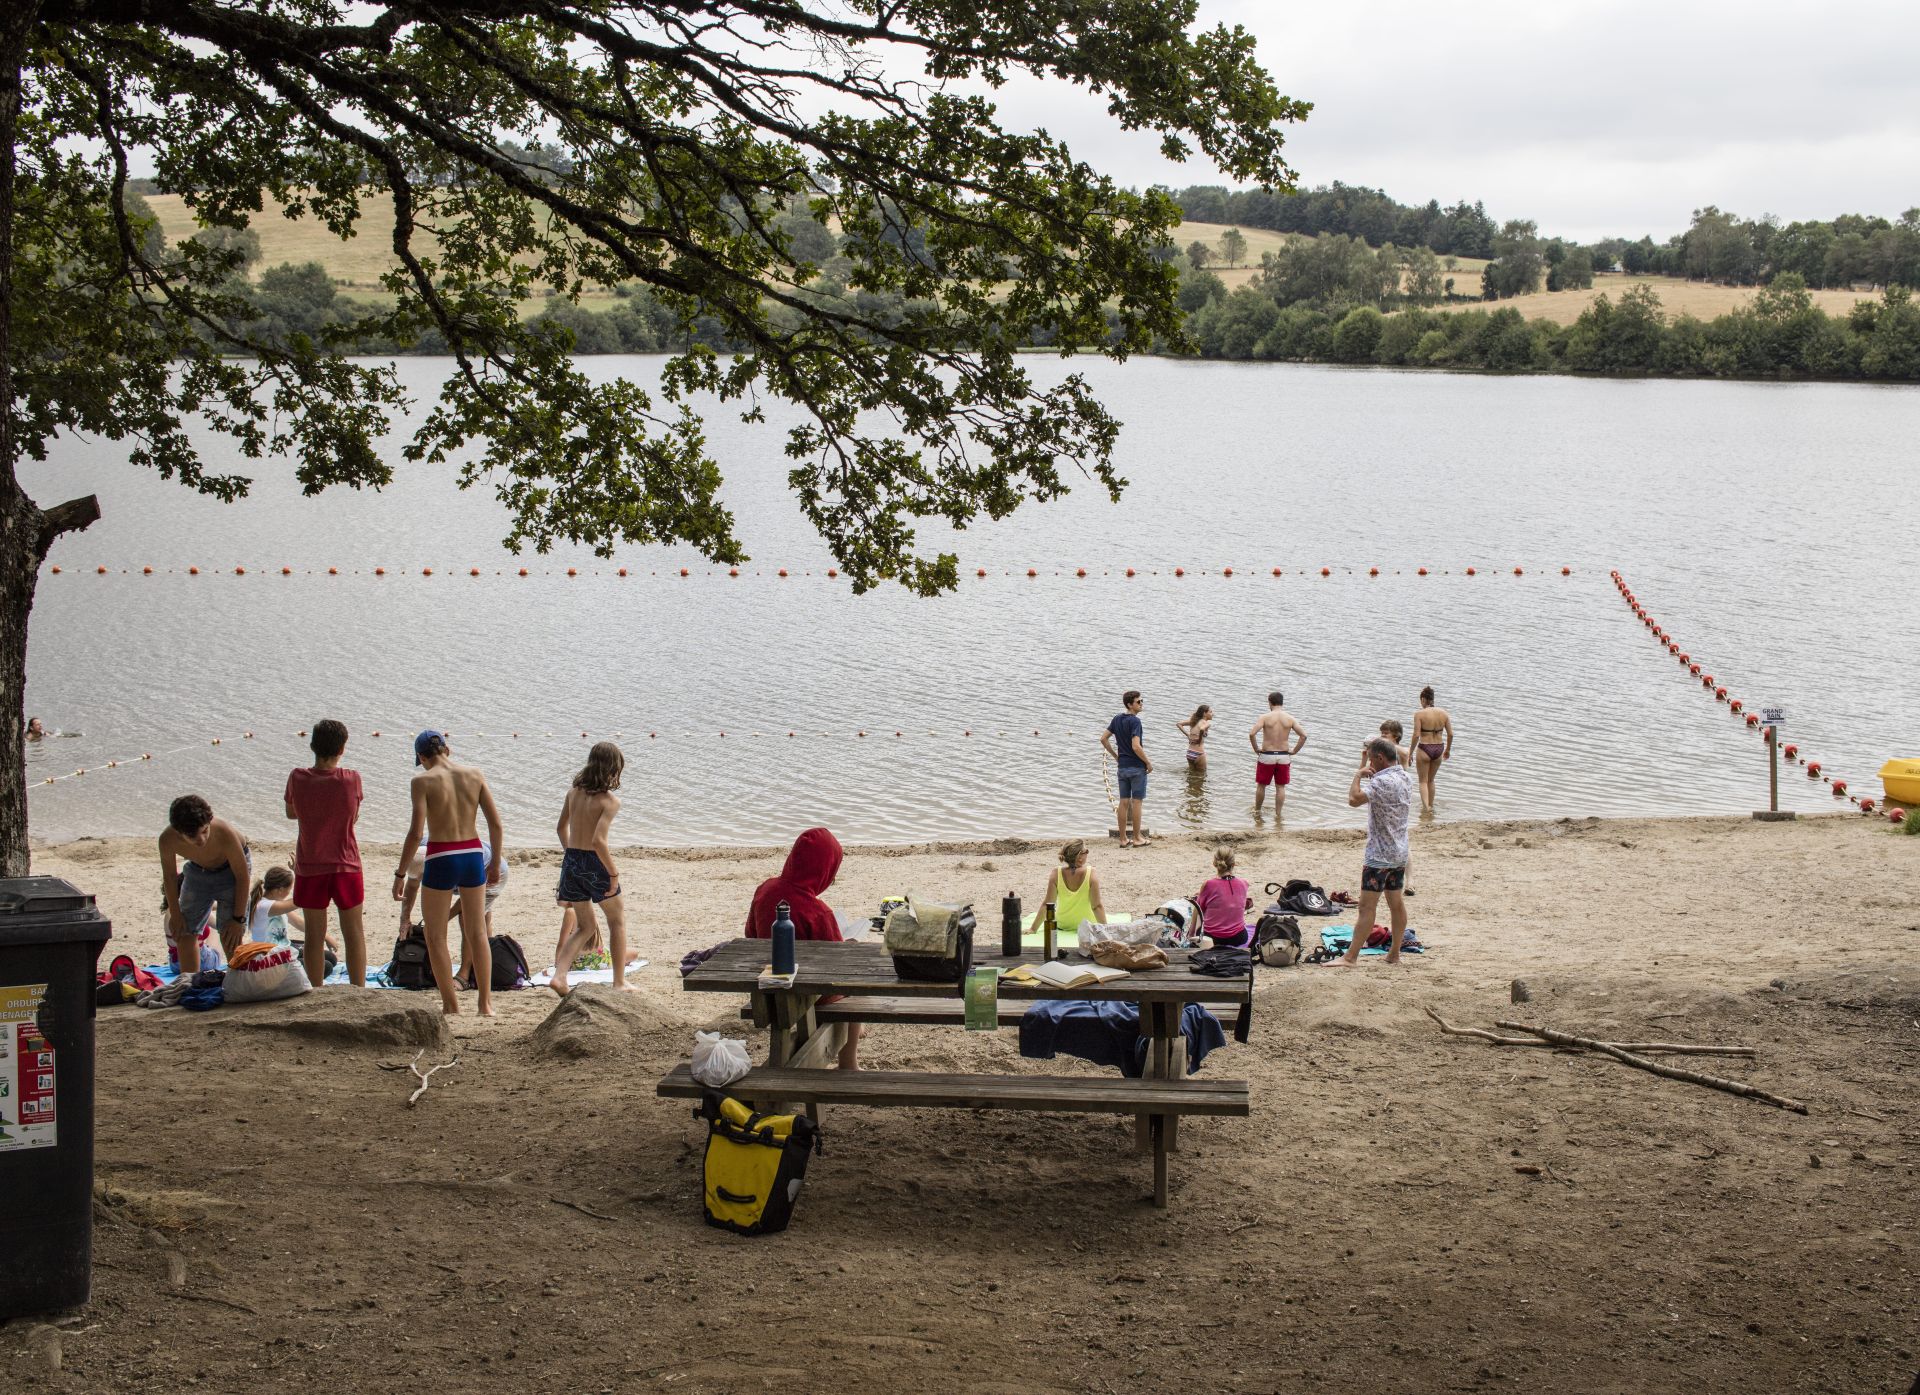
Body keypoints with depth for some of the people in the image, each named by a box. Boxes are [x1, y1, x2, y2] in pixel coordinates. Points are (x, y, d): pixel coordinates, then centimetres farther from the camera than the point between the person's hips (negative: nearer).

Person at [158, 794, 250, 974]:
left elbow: (243, 876, -25)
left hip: (231, 869, -4)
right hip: (197, 870, 4)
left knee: (230, 938, -12)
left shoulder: (225, 834, -41)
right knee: (185, 933, 3)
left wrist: (238, 918, -20)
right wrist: (175, 915, -3)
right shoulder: (168, 839, -32)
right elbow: (169, 876, -10)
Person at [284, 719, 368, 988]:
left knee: (315, 935, 9)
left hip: (309, 867, 1)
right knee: (354, 934, 9)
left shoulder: (297, 779, -9)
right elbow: (354, 817, 2)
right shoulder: (352, 779, -12)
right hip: (346, 866, -1)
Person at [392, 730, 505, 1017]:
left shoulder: (423, 781, -9)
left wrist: (400, 874, -8)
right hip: (473, 856, 4)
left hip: (441, 861, -4)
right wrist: (495, 863, 15)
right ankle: (486, 1003, 18)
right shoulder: (475, 775, 2)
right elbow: (496, 824, 3)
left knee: (436, 936, 12)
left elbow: (416, 832, -15)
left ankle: (451, 1004, 13)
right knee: (477, 933, 16)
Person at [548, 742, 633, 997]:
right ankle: (620, 981, 19)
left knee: (584, 926, 19)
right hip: (594, 862, -6)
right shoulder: (610, 800, -15)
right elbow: (598, 841, -25)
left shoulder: (574, 791, 4)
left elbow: (562, 828, 15)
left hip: (571, 860, 6)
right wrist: (614, 873, -16)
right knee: (617, 920, 17)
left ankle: (559, 976, 0)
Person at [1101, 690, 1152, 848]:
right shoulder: (1134, 721, -17)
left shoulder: (1117, 719, 6)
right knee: (1137, 802, 1)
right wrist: (1148, 763, -12)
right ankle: (1137, 838, 5)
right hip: (1137, 767, -7)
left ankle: (1123, 839, 12)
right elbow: (1136, 747, -24)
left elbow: (1103, 739, 11)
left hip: (1122, 767, 7)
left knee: (1124, 802, 9)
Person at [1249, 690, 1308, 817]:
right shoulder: (1289, 718, -2)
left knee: (1261, 785, 15)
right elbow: (1303, 735, -6)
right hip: (1284, 756, 2)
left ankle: (1257, 811, 25)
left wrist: (1256, 749, -6)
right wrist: (1294, 751, 1)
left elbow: (1252, 734, -20)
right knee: (1280, 787, 12)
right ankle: (1277, 814, 13)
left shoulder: (1265, 717, -10)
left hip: (1266, 755, -2)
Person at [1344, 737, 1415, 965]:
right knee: (1396, 903, 14)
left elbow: (1355, 799, -34)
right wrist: (1364, 769, 22)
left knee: (1367, 907, -9)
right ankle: (1394, 953, 20)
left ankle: (1351, 957, -8)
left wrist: (1358, 774, -19)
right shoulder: (1406, 778, 8)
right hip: (1400, 853, 9)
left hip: (1379, 856, -9)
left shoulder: (1382, 781, -21)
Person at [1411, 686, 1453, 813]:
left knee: (1423, 781, 9)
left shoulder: (1419, 714, -14)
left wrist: (1410, 753, -7)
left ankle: (1425, 806, -6)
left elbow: (1416, 735, -17)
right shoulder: (1443, 712, -1)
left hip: (1424, 749, -4)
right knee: (1431, 780, 22)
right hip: (1439, 749, 4)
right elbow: (1450, 734, 1)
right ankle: (1431, 806, 30)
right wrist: (1448, 750, 16)